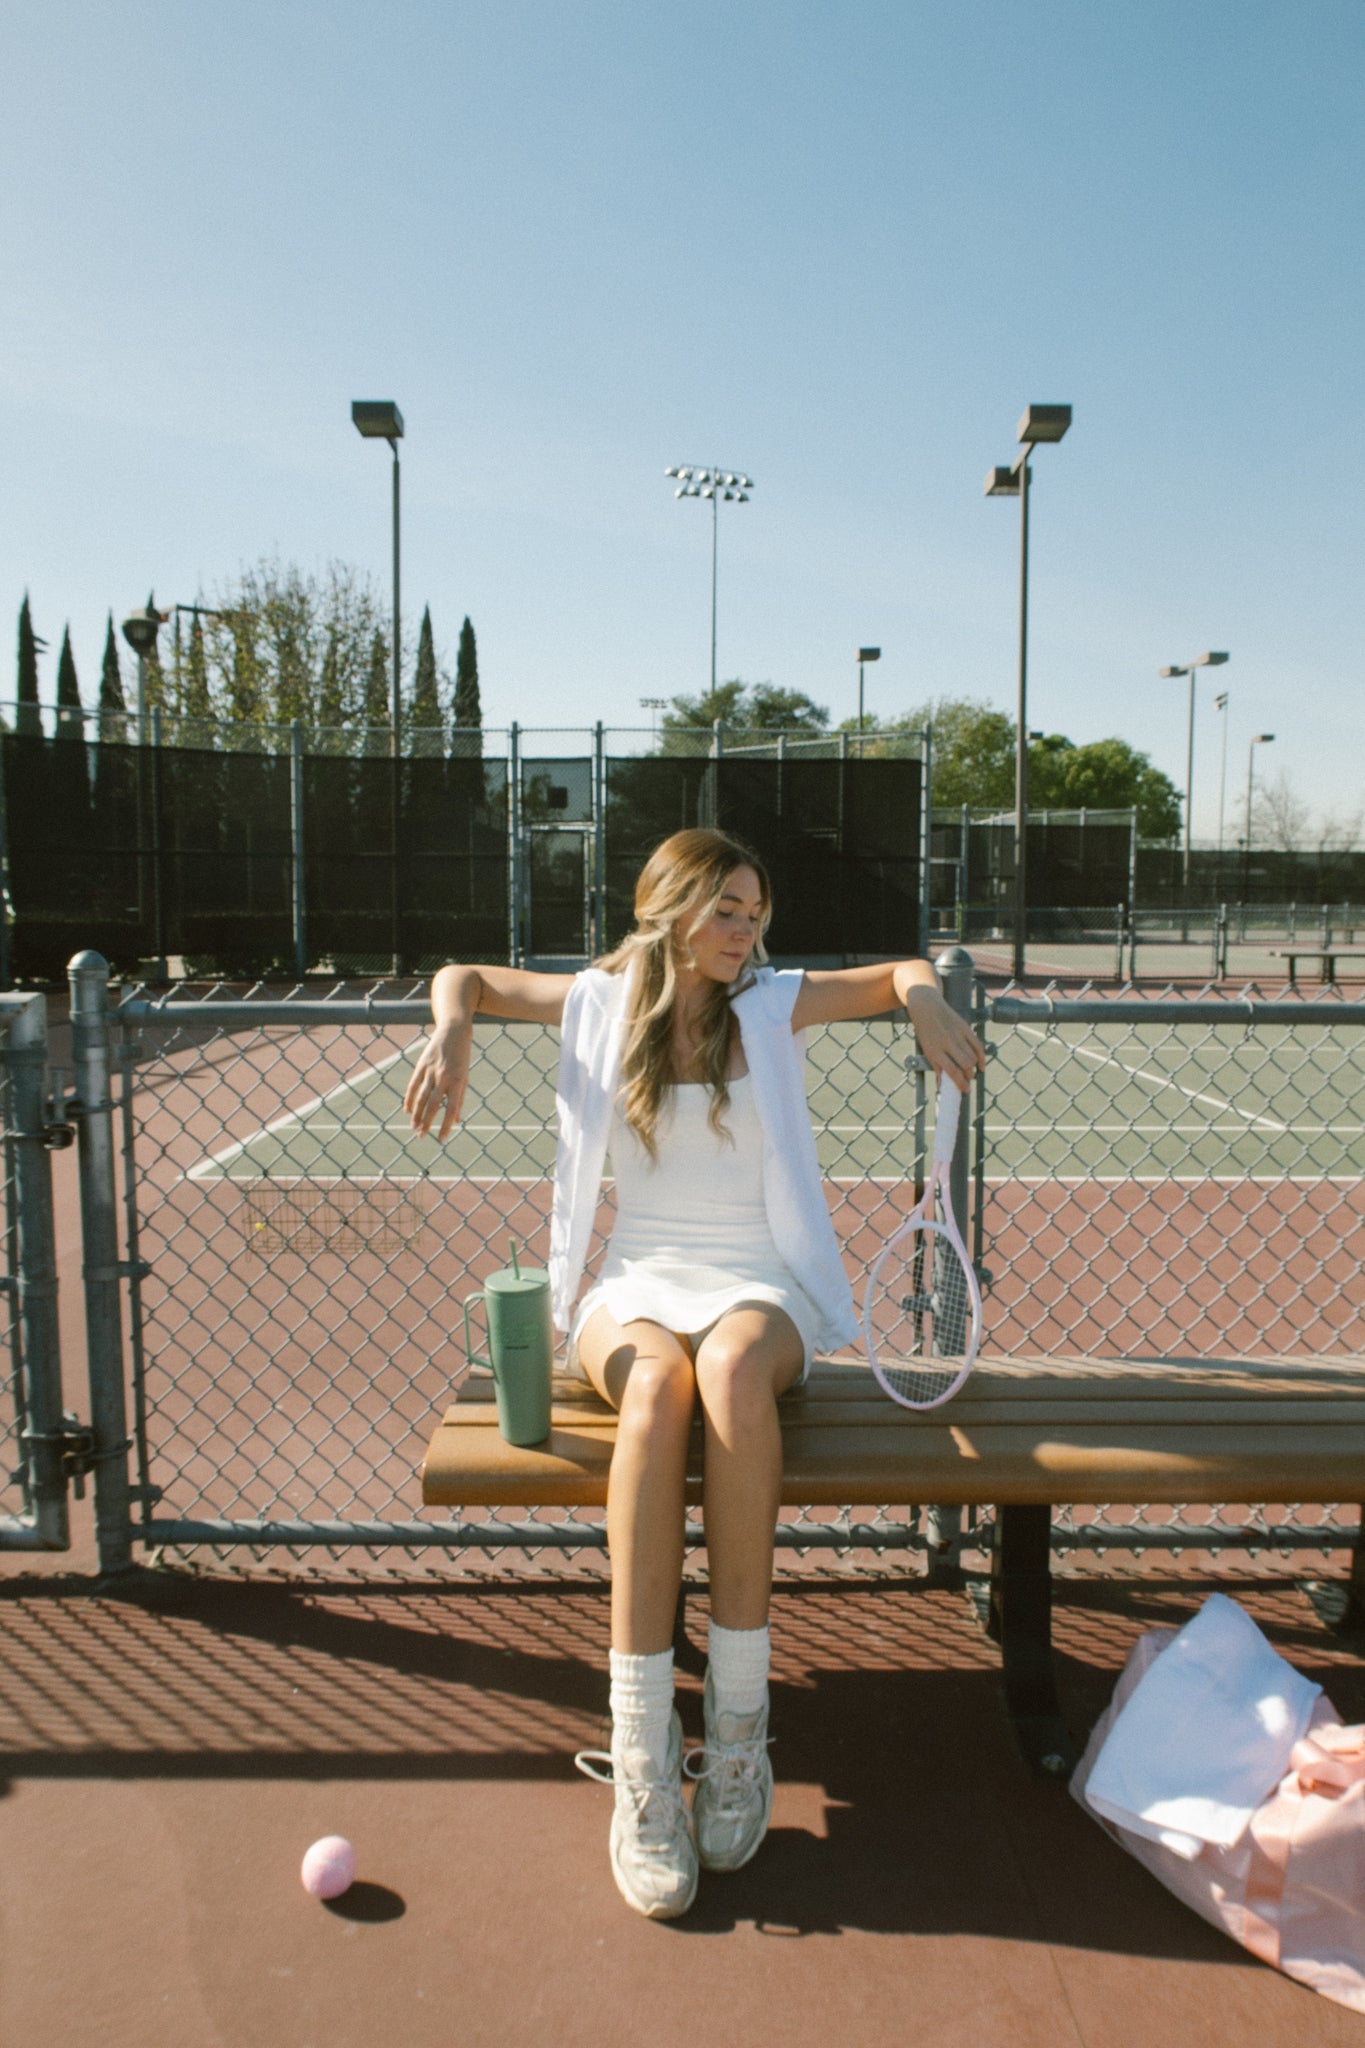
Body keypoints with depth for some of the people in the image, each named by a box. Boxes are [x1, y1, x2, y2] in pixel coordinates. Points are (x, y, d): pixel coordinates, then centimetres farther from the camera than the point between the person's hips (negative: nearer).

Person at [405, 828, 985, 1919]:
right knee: (658, 1383, -37)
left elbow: (907, 973, 19)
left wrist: (927, 1003, -5)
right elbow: (465, 978, 20)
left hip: (761, 1286, 0)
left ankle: (739, 1726, -32)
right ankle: (641, 1758, -35)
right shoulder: (601, 1003, 9)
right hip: (638, 1285, 0)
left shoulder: (772, 1003, 9)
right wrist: (452, 1033, -3)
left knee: (732, 1364, -38)